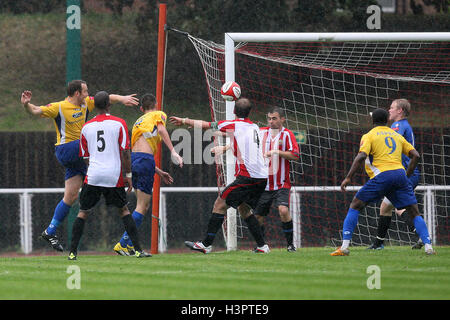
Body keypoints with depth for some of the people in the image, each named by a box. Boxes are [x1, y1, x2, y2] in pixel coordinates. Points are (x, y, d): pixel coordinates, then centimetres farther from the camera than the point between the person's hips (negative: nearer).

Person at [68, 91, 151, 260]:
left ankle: (72, 252, 2)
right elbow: (125, 152, -4)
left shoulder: (86, 127, 8)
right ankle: (139, 250, 7)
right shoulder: (119, 124, 0)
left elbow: (85, 156, 14)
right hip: (114, 176, -1)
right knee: (124, 209, 13)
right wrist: (128, 174, 3)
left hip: (93, 176, 1)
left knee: (83, 212, 10)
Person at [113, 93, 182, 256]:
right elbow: (161, 129, -11)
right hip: (145, 159, -7)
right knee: (142, 207, -5)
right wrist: (173, 152, -18)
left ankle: (130, 245, 10)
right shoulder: (159, 115, 12)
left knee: (143, 205, 16)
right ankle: (123, 244, -12)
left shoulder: (138, 122, 31)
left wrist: (159, 172, 35)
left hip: (132, 158, 7)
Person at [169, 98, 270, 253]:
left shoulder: (233, 124, -1)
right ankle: (262, 245, 15)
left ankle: (206, 244, -4)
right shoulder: (254, 127, 17)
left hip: (247, 176, -7)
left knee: (220, 204, -2)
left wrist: (184, 121, 22)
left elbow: (204, 125, 8)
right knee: (244, 208, 21)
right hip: (262, 177, 7)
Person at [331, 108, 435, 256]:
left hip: (382, 176, -4)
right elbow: (415, 155, 16)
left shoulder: (369, 136, 9)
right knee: (414, 212, 9)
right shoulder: (396, 135, 23)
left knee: (355, 205, 7)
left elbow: (361, 156, -8)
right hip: (399, 173, 4)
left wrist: (348, 177, -8)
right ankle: (428, 246, -7)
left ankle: (344, 246, -2)